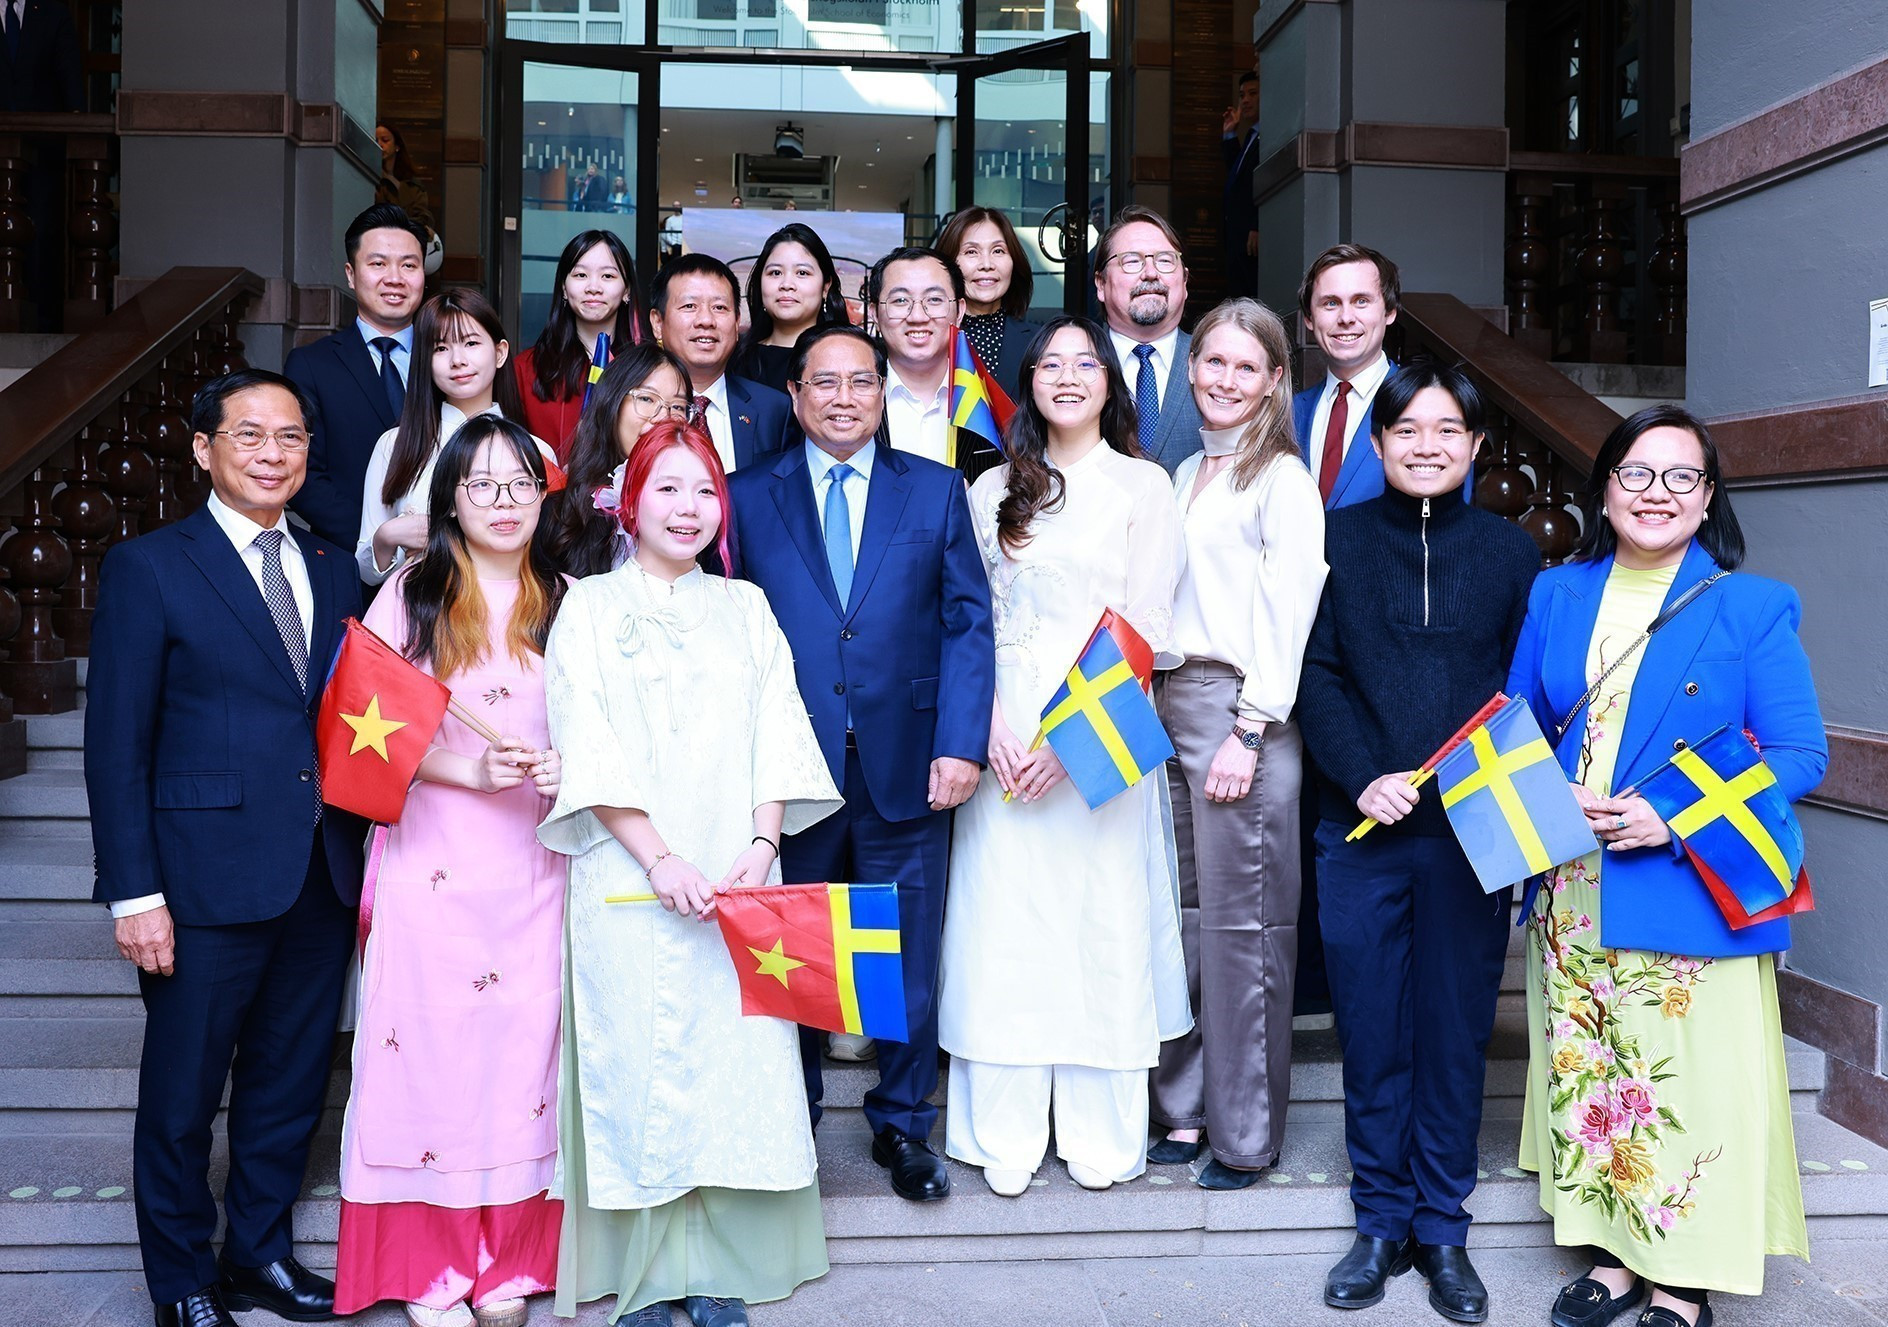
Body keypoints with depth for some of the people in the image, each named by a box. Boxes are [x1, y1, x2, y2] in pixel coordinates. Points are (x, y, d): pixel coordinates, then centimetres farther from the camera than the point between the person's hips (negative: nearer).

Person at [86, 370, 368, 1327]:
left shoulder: (334, 572, 11)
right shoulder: (149, 568, -3)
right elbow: (115, 742, -7)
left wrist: (363, 855, 0)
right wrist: (134, 892, -12)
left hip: (323, 880, 5)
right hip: (209, 882, -4)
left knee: (290, 1085, 16)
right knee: (182, 1096, 9)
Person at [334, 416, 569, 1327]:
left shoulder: (563, 603, 9)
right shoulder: (412, 595, 2)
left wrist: (569, 767, -10)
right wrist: (471, 770, -16)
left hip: (533, 865, 2)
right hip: (432, 860, -2)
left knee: (520, 1046, 4)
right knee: (430, 1045, 0)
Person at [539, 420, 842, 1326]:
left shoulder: (745, 608, 15)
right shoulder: (590, 607, 6)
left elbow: (776, 733, 8)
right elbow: (587, 747, -3)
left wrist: (763, 845, -7)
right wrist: (661, 859, -12)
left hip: (739, 883, 3)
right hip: (628, 880, -2)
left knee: (737, 1056, -1)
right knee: (636, 1059, -2)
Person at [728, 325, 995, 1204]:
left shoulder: (935, 491, 7)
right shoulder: (749, 497, 6)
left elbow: (967, 621, 2)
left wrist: (961, 743, -8)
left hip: (906, 768, 0)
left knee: (908, 961, 9)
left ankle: (903, 1126, 26)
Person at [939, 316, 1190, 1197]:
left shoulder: (1144, 486, 4)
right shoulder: (992, 491, 13)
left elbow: (1145, 628, -3)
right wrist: (993, 725, -9)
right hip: (1004, 732, 2)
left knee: (1103, 916, 0)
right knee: (1004, 920, 1)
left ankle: (1101, 1134, 12)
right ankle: (1006, 1137, 10)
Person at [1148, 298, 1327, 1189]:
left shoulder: (1282, 478, -3)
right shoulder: (1184, 475, 18)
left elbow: (1290, 612, -9)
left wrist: (1248, 729, -15)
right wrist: (1150, 704, 10)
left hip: (1241, 709, -7)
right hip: (1167, 705, 7)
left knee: (1241, 926, -3)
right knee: (1180, 916, 8)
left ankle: (1246, 1132, 7)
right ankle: (1185, 1107, 18)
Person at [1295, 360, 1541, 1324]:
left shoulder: (1509, 550, 6)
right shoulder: (1338, 539, 4)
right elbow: (1315, 673, -1)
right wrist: (1364, 778, -13)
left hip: (1471, 834, 1)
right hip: (1361, 829, 0)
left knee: (1455, 1030, 7)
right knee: (1370, 1030, 7)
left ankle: (1442, 1228, 21)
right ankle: (1380, 1221, 22)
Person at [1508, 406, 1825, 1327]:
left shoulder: (1752, 609, -3)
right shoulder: (1556, 595, 8)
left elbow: (1801, 755, -7)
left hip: (1694, 894, -4)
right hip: (1572, 895, 4)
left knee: (1689, 1082, 1)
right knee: (1587, 1076, 11)